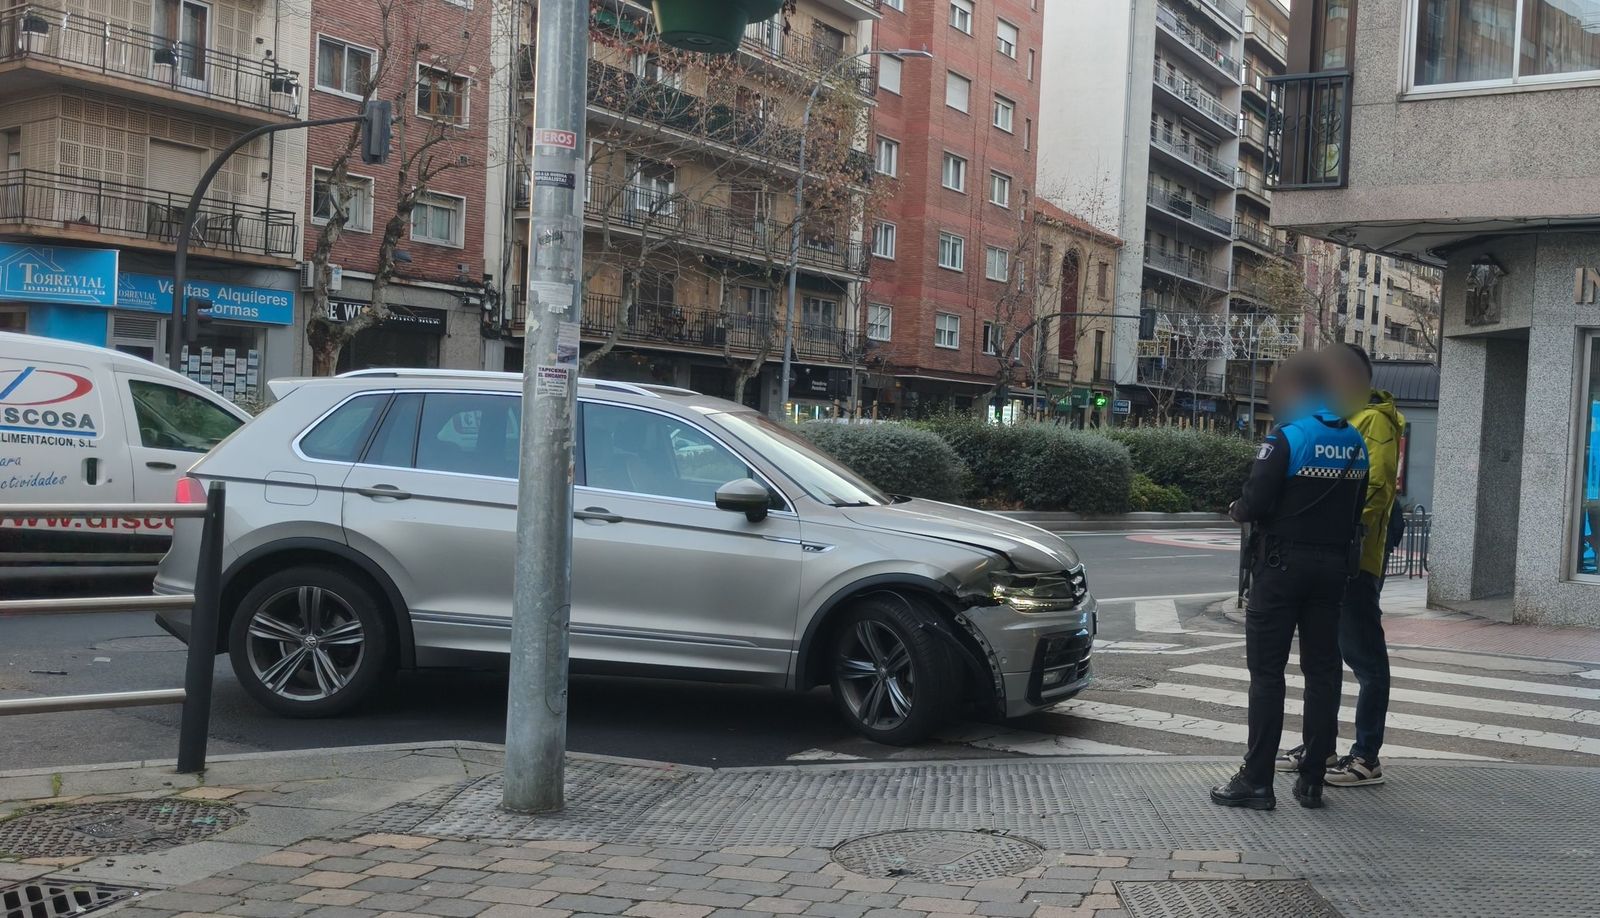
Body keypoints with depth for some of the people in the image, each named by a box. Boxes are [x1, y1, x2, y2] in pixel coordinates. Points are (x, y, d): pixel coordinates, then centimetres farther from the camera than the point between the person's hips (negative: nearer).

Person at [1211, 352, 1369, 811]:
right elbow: (1356, 510, 10)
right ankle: (1312, 780, 14)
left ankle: (1257, 780, 0)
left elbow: (1256, 503, -17)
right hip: (1333, 565, 6)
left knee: (1267, 671, -1)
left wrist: (1236, 510, 3)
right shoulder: (1356, 443, 8)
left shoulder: (1287, 439, -13)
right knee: (1322, 670, 10)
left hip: (1282, 564, -6)